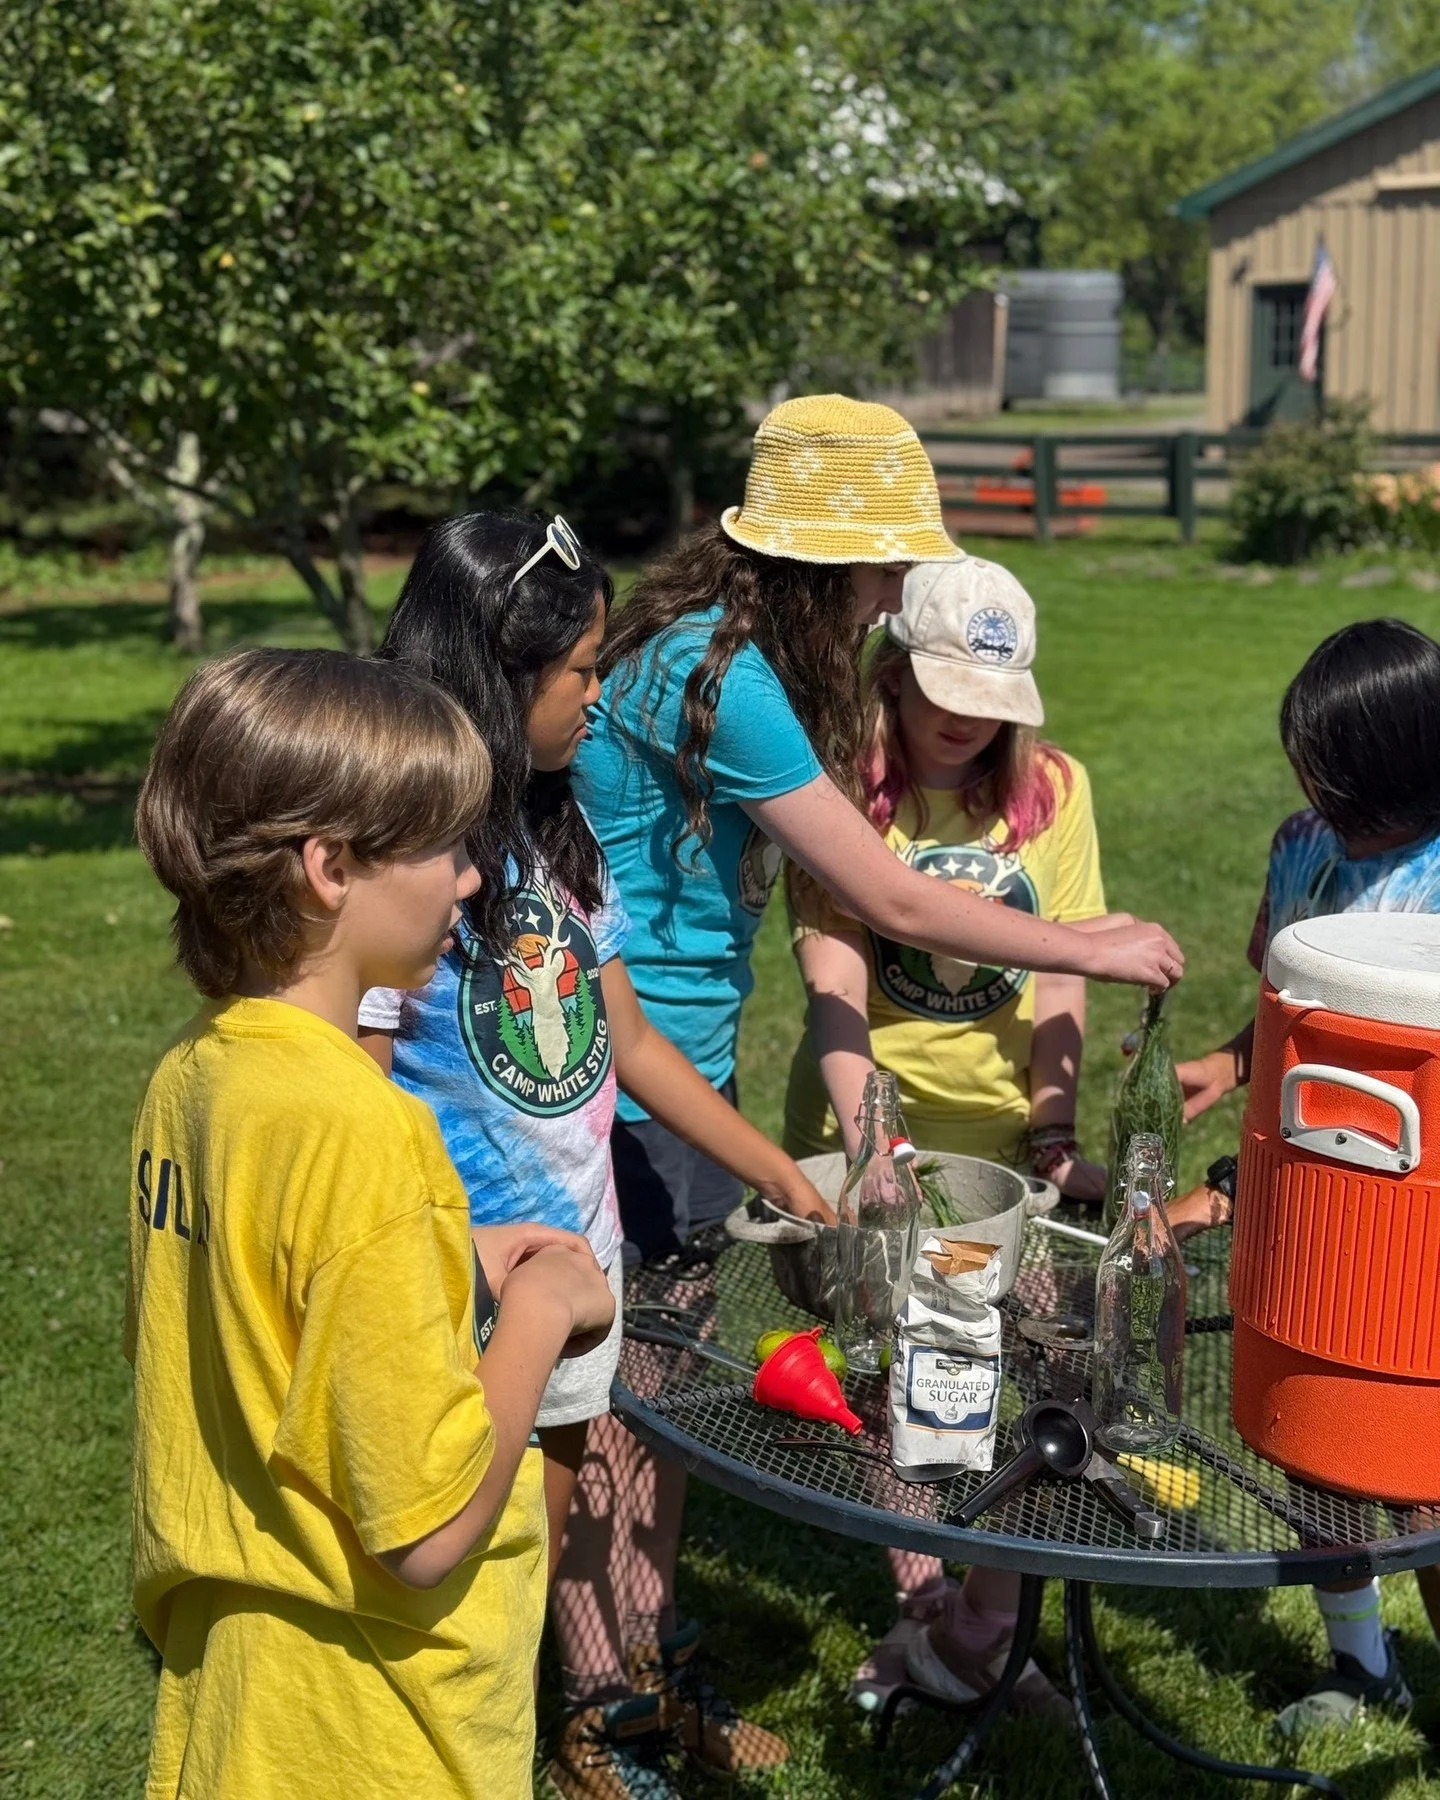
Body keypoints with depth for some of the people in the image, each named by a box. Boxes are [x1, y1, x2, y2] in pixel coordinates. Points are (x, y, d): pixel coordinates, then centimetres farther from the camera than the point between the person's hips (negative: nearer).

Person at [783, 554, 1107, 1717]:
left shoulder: (1052, 786, 0)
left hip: (1003, 1131, 2)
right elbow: (833, 976, -16)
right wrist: (856, 1119, -30)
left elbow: (1058, 985, -3)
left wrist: (1053, 1135, -13)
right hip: (871, 1126, -1)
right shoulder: (843, 791, -7)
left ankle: (981, 1627, 14)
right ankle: (924, 1607, 25)